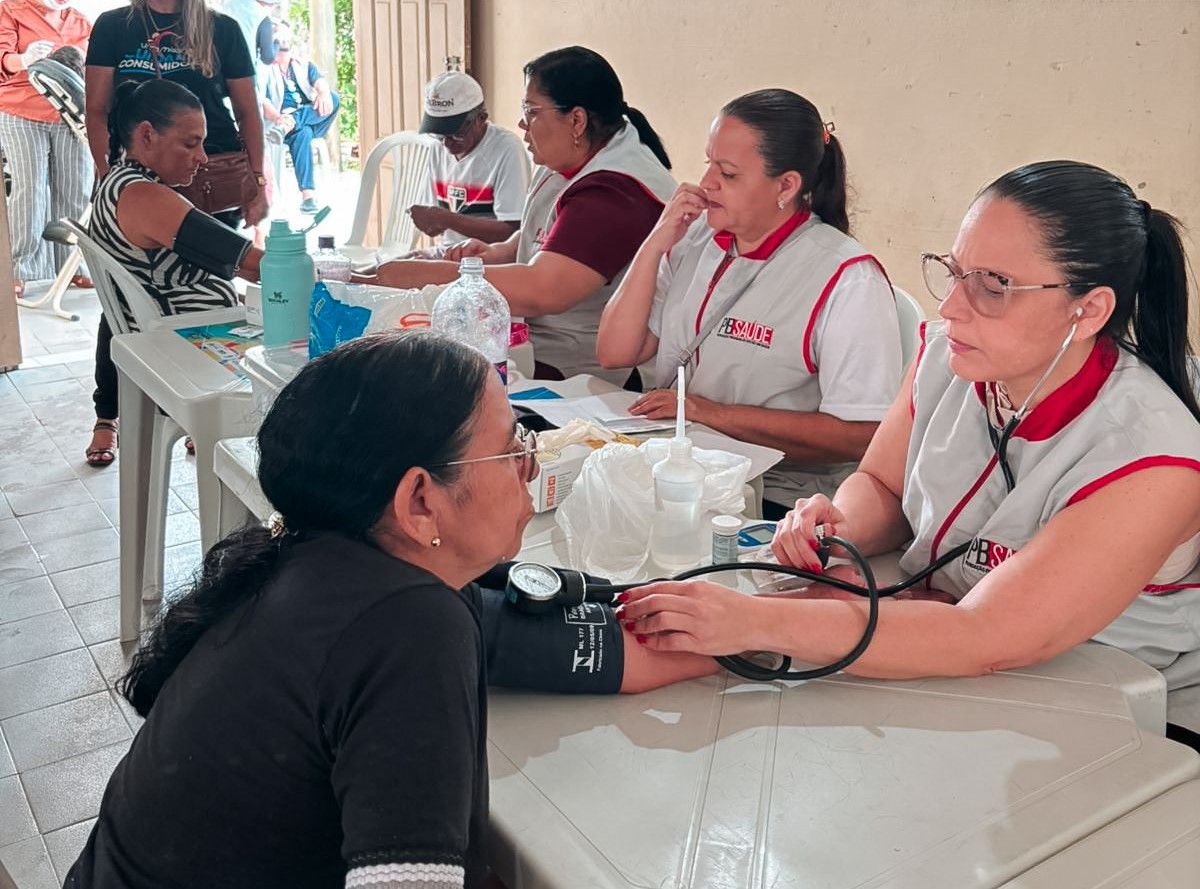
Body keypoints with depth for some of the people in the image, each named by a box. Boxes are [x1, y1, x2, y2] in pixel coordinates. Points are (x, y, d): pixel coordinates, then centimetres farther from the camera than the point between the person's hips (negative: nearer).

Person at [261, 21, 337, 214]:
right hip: (281, 124, -4)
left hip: (312, 122, 4)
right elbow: (261, 100, -9)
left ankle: (288, 125, -42)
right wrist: (277, 117, -33)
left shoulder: (305, 66, 21)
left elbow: (320, 82, -1)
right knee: (302, 133, -39)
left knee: (333, 99, -26)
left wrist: (324, 93, -29)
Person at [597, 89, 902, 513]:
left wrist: (715, 413, -19)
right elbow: (615, 352, 5)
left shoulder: (847, 277, -13)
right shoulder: (695, 238, 7)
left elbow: (859, 435, -18)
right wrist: (655, 245, -5)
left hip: (774, 501, -6)